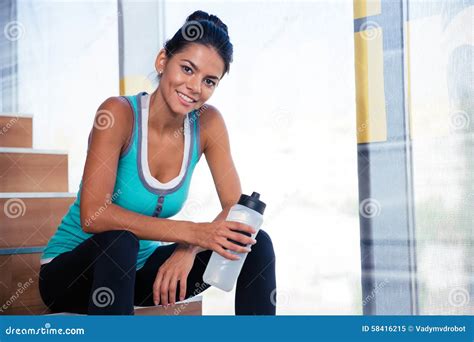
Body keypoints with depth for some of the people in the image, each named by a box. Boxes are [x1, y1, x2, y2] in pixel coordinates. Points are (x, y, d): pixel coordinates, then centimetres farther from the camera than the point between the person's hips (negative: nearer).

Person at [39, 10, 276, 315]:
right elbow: (93, 215, -29)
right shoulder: (120, 113, -21)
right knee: (120, 241, -37)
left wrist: (189, 250, -28)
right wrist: (193, 233, -35)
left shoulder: (208, 124, -8)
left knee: (257, 244, -11)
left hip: (141, 269, 4)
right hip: (72, 270, -4)